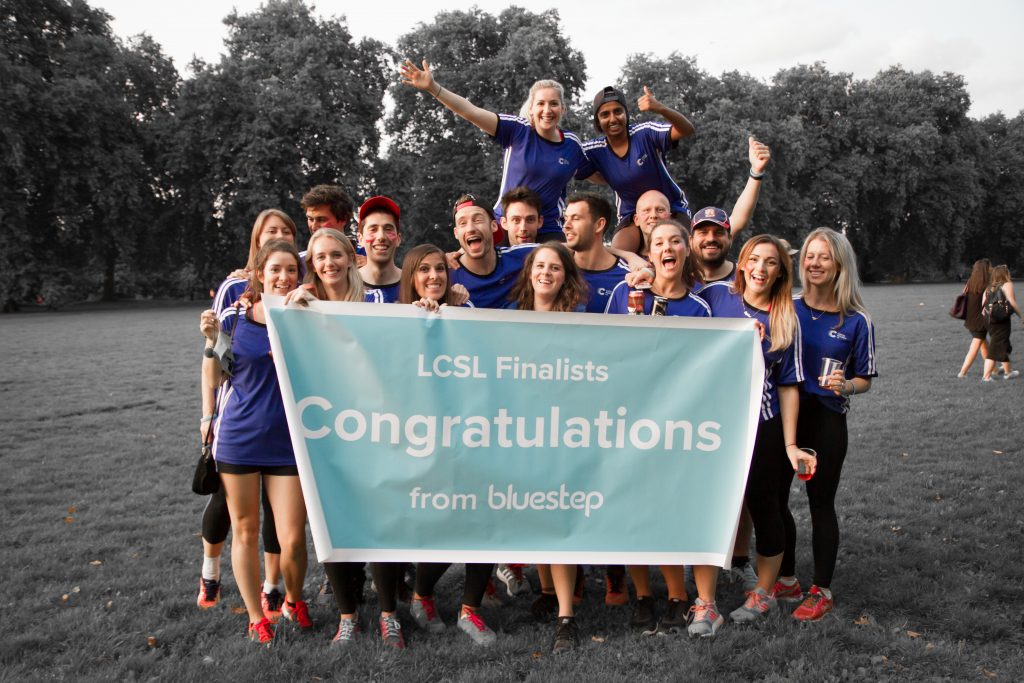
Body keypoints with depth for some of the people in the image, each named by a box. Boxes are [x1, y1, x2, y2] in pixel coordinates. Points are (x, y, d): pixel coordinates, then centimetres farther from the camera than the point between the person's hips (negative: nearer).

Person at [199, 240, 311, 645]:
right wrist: (211, 341, -10)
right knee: (245, 532, 10)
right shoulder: (235, 319, -1)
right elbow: (213, 379, 7)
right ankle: (256, 617, 28)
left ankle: (293, 601, 28)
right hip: (238, 440, 1)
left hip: (288, 443, -1)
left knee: (292, 539, -1)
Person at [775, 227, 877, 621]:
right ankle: (786, 581, 28)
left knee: (821, 504, 5)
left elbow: (864, 380, 2)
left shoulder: (856, 321, -3)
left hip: (826, 420, -3)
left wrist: (845, 385, -20)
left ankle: (822, 592, 20)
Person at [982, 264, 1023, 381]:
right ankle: (986, 376, -10)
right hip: (1003, 322, -7)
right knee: (996, 349, -4)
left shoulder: (989, 288, 14)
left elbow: (983, 305, 7)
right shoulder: (1007, 285, -4)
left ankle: (1008, 371, 35)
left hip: (991, 322, 7)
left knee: (1005, 346, 23)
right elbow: (1012, 303, -11)